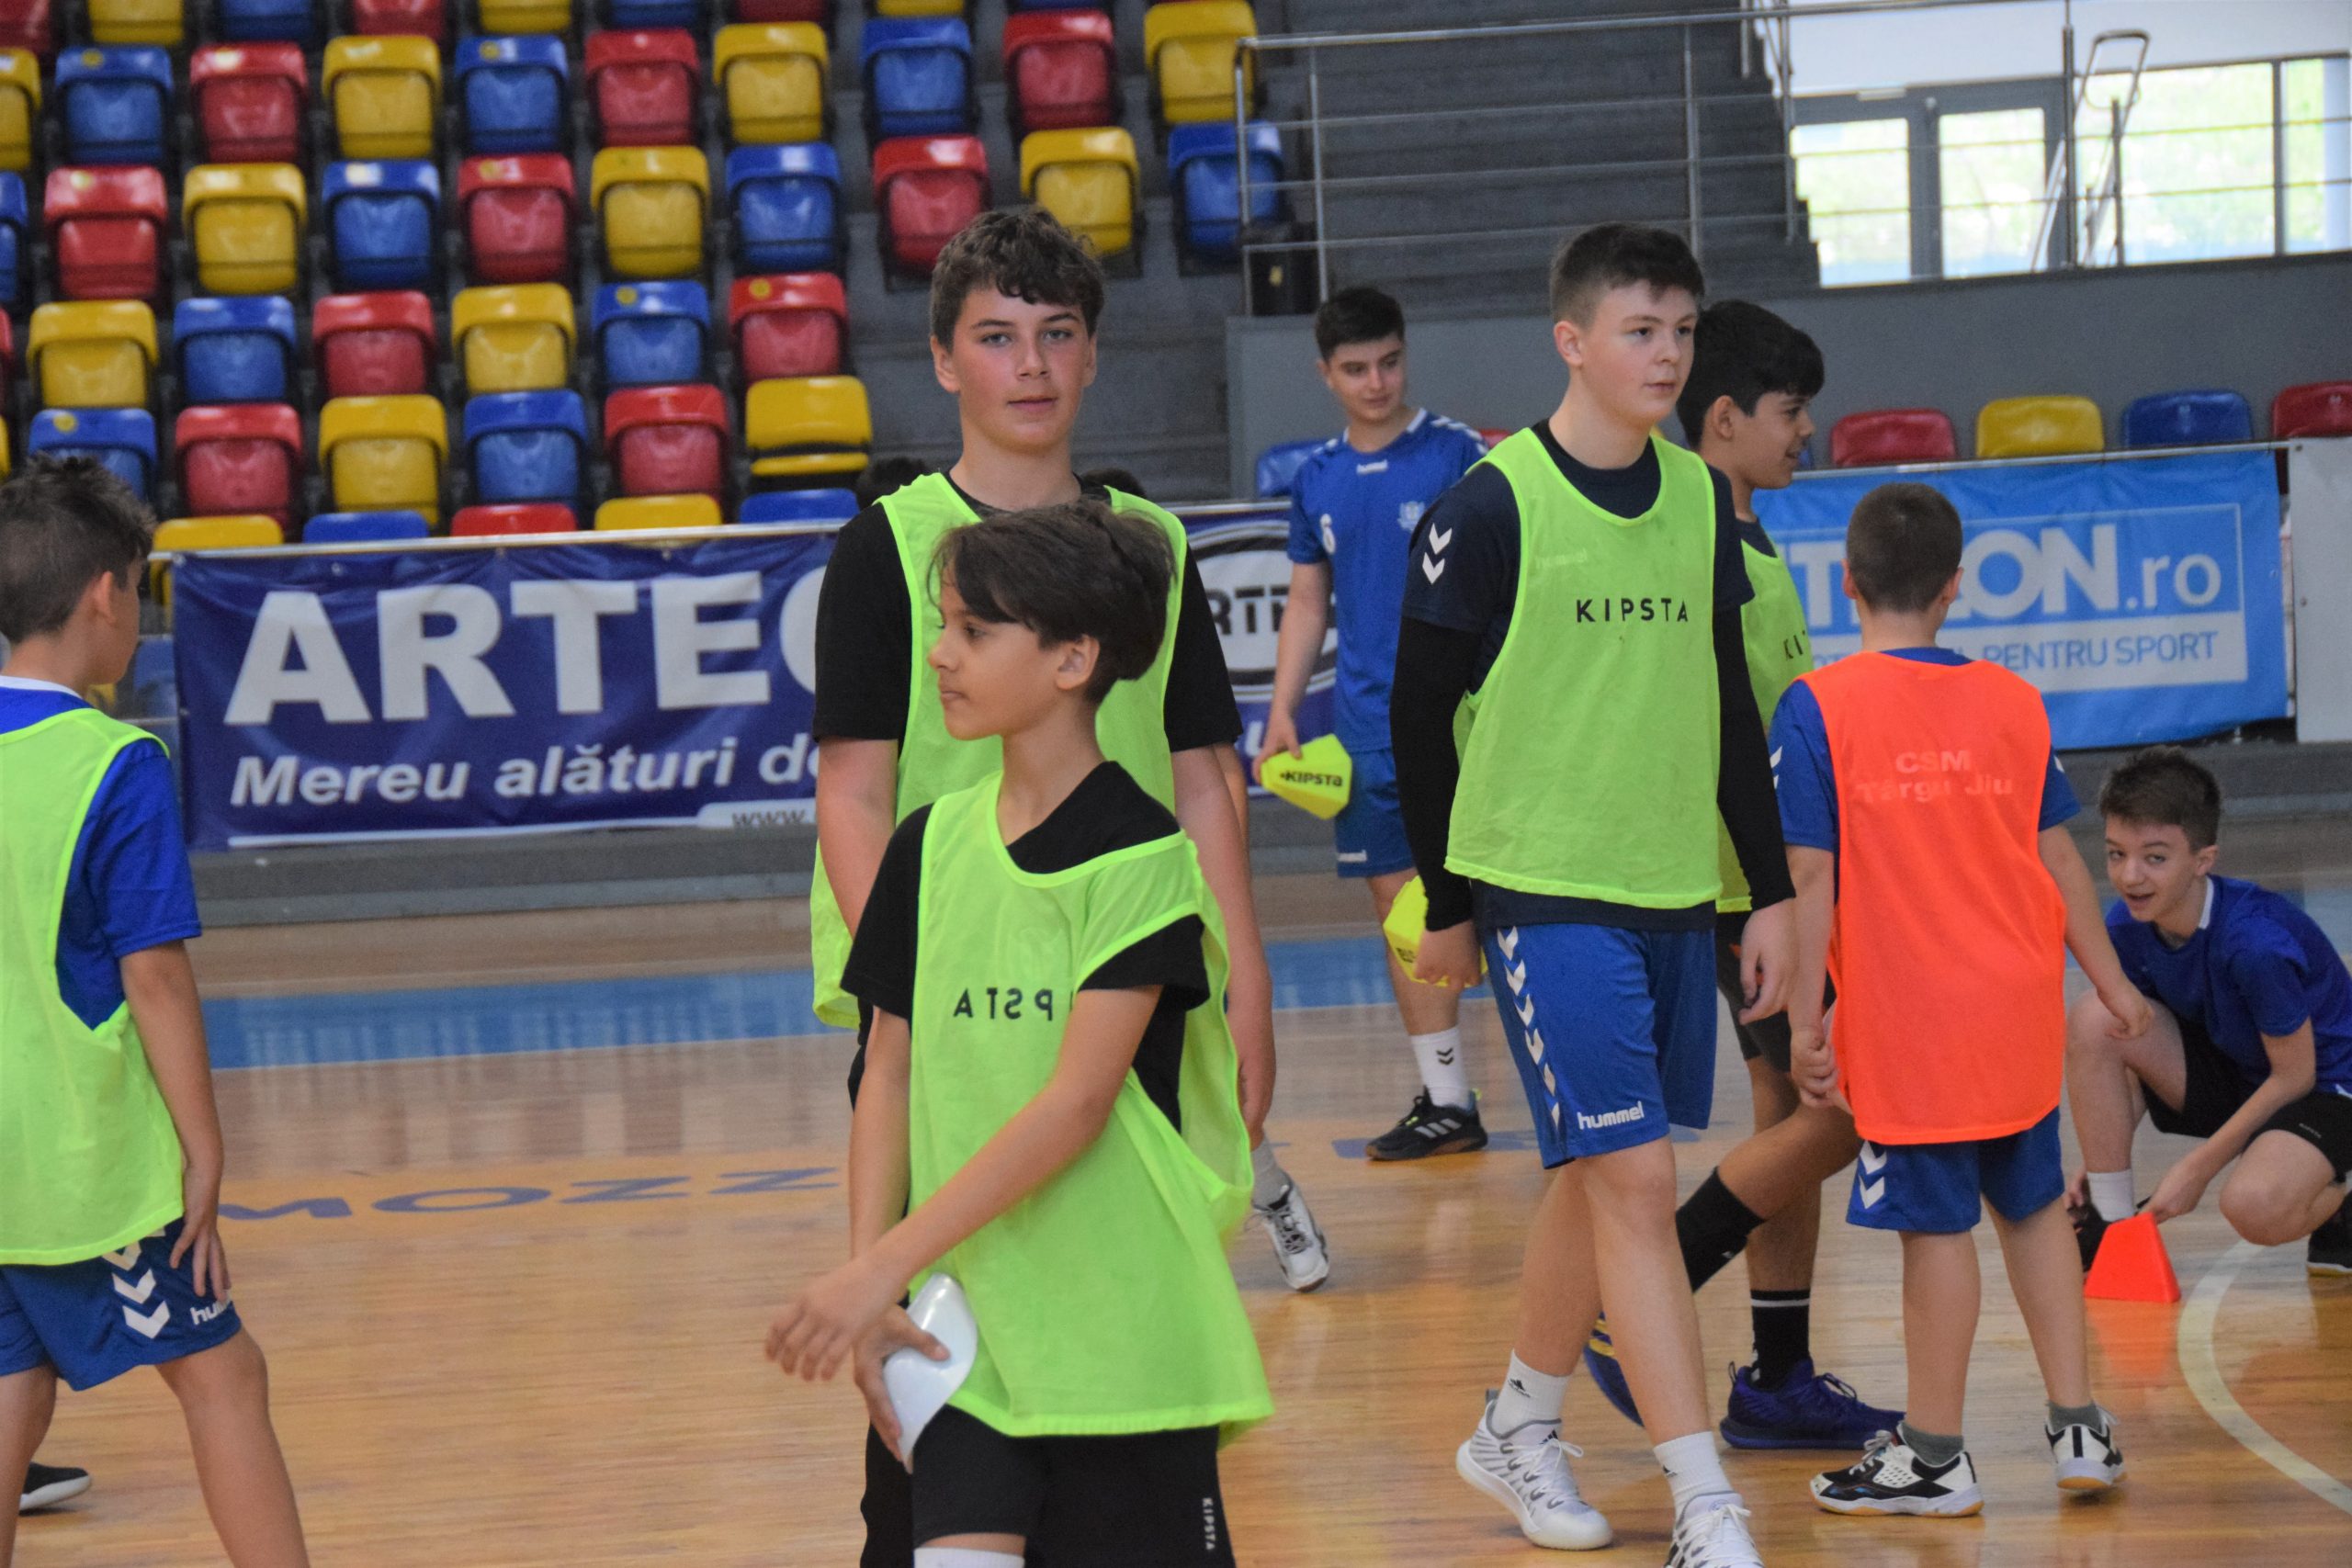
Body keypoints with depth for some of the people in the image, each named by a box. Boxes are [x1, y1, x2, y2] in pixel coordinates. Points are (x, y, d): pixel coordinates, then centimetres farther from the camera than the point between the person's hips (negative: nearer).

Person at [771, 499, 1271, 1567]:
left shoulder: (1140, 856, -10)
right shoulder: (934, 845, 7)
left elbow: (1077, 1100, -16)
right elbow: (890, 1077, 10)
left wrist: (887, 1263, -19)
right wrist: (867, 1296, -1)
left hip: (1124, 1328, -4)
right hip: (965, 1318, 4)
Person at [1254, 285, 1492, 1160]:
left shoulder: (1459, 455, -4)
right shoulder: (1317, 480, 11)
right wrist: (1282, 710, 8)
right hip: (1367, 729, 5)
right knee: (1401, 909, 6)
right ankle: (1445, 1099, 12)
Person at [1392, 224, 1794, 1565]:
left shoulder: (1700, 497, 7)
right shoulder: (1491, 508, -10)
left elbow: (1728, 708, 13)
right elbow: (1421, 713, -3)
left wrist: (1771, 891, 10)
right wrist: (1448, 903, 2)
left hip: (1676, 893, 6)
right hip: (1542, 891, -6)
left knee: (1601, 1177, 13)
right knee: (1634, 1178, -11)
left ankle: (1520, 1429, 33)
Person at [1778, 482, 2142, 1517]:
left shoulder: (1818, 709, -10)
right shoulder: (2013, 702, 2)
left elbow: (1811, 880, -12)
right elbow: (2057, 858, 9)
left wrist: (1805, 1018, -7)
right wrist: (2110, 980, 21)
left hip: (1906, 1023, -4)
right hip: (2019, 1007, 4)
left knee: (1936, 1223, 2)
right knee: (2033, 1205, 18)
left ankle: (1935, 1457, 11)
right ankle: (2079, 1429, 21)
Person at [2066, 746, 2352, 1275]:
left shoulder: (2257, 943, -31)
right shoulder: (2126, 926, -11)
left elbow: (2295, 1075, -21)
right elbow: (2138, 1052, 2)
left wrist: (2199, 1166, -18)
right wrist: (2101, 1162, -10)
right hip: (2230, 1070, 6)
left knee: (2252, 1207, -37)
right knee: (2092, 1021, -20)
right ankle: (2109, 1221, -9)